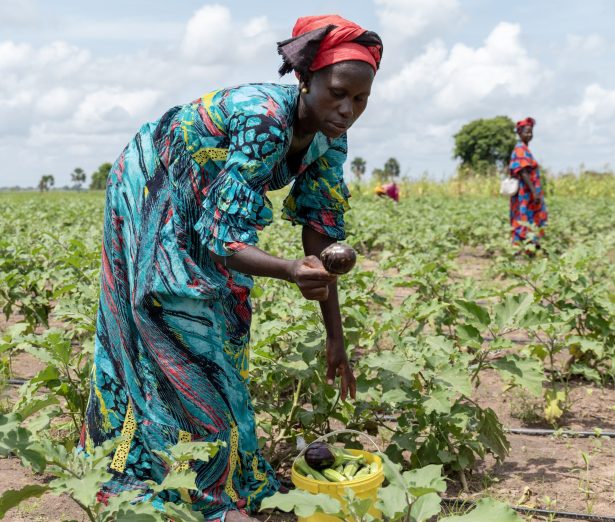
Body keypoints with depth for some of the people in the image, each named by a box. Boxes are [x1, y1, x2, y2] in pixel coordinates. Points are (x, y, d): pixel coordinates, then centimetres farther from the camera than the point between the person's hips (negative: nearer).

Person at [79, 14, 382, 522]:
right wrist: (290, 271, -58)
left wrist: (336, 336, -11)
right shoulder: (265, 118, -37)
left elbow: (320, 236, -10)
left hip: (202, 207, 8)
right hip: (150, 193, -7)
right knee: (184, 333, -11)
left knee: (222, 328, 8)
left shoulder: (329, 138, -14)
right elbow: (222, 239, -39)